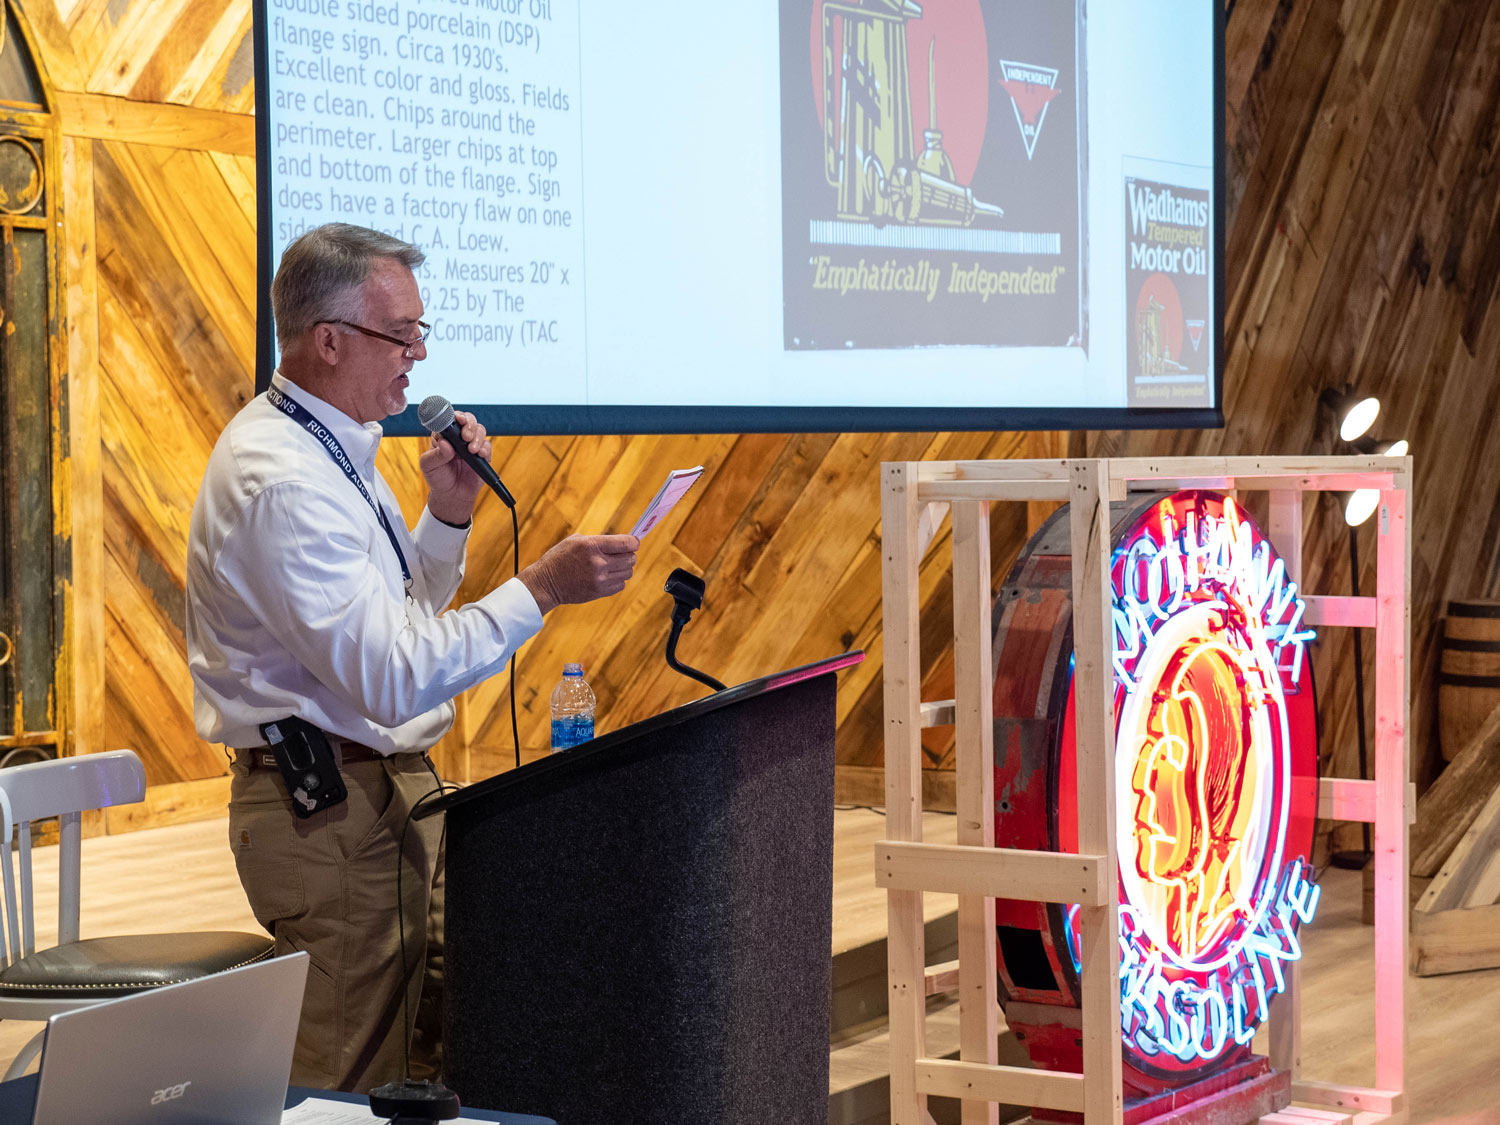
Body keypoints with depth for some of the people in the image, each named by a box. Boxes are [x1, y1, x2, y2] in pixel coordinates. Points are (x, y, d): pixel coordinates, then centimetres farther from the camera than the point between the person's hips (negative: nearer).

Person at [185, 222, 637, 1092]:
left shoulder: (333, 448, 11)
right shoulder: (283, 481, -22)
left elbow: (398, 620, 21)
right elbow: (393, 678, -27)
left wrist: (448, 517, 5)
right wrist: (541, 589, -25)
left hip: (395, 788, 10)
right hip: (332, 809, -10)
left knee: (448, 1048, 12)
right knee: (358, 1089, -3)